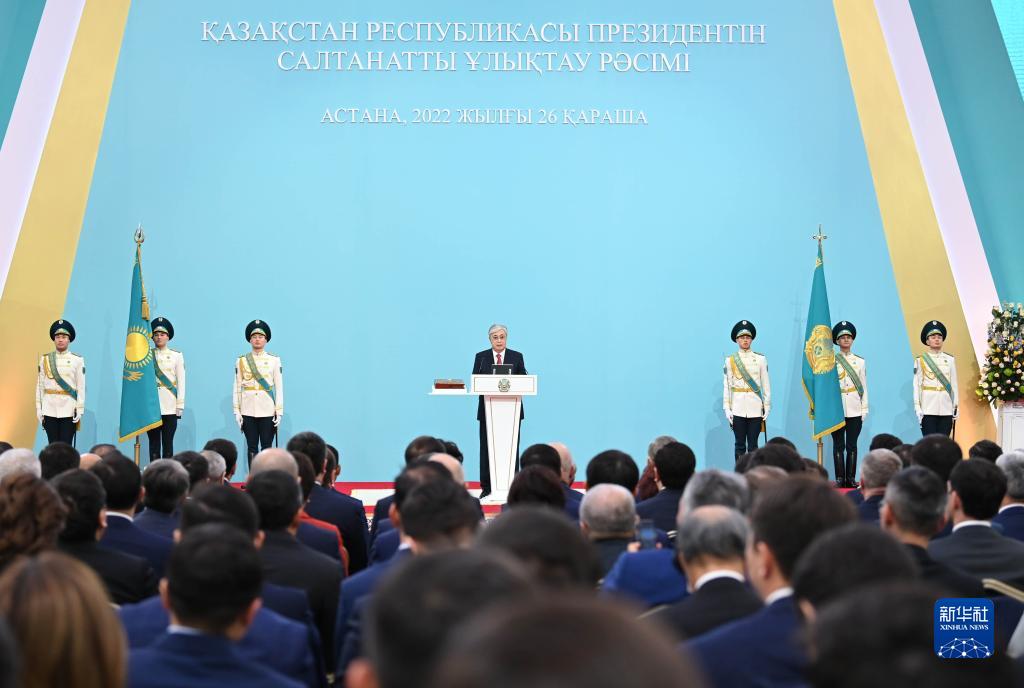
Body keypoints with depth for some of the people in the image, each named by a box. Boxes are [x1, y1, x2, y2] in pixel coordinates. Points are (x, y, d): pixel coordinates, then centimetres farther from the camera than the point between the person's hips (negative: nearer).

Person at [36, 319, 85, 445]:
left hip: (69, 410, -2)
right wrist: (38, 408, 3)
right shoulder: (45, 359, 7)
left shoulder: (77, 360, 1)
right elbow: (40, 385, 7)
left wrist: (80, 409, -6)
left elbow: (81, 387, 0)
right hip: (49, 409, 2)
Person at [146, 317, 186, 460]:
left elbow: (181, 381, 5)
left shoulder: (177, 355, 8)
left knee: (168, 442, 0)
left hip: (170, 406, -1)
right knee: (154, 442, 2)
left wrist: (180, 405, -2)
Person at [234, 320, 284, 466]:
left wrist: (279, 411, -4)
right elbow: (237, 387, 7)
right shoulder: (241, 361, 6)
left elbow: (279, 387, 2)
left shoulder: (274, 360, 3)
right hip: (248, 411, 1)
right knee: (251, 448, 5)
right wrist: (237, 411, 0)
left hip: (267, 410, -1)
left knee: (266, 448, 1)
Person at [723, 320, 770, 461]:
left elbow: (766, 384, 5)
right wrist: (727, 408, -3)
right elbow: (726, 385, 3)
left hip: (755, 408, 0)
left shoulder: (760, 359, 5)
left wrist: (767, 407, 1)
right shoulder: (730, 360, 4)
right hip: (738, 408, 0)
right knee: (740, 445, 3)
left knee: (753, 445, 3)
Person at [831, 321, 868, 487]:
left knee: (852, 445, 2)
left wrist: (864, 409, 3)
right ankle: (840, 478, 4)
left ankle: (851, 478, 6)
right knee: (838, 445, 0)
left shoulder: (860, 361, 11)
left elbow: (863, 387, 9)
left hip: (855, 409, 1)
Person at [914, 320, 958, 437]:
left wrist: (956, 406, 7)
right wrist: (917, 407, -6)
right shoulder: (920, 360, 2)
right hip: (928, 409, -3)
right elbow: (917, 385, -1)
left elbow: (954, 384, 11)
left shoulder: (950, 360, 10)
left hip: (946, 409, 3)